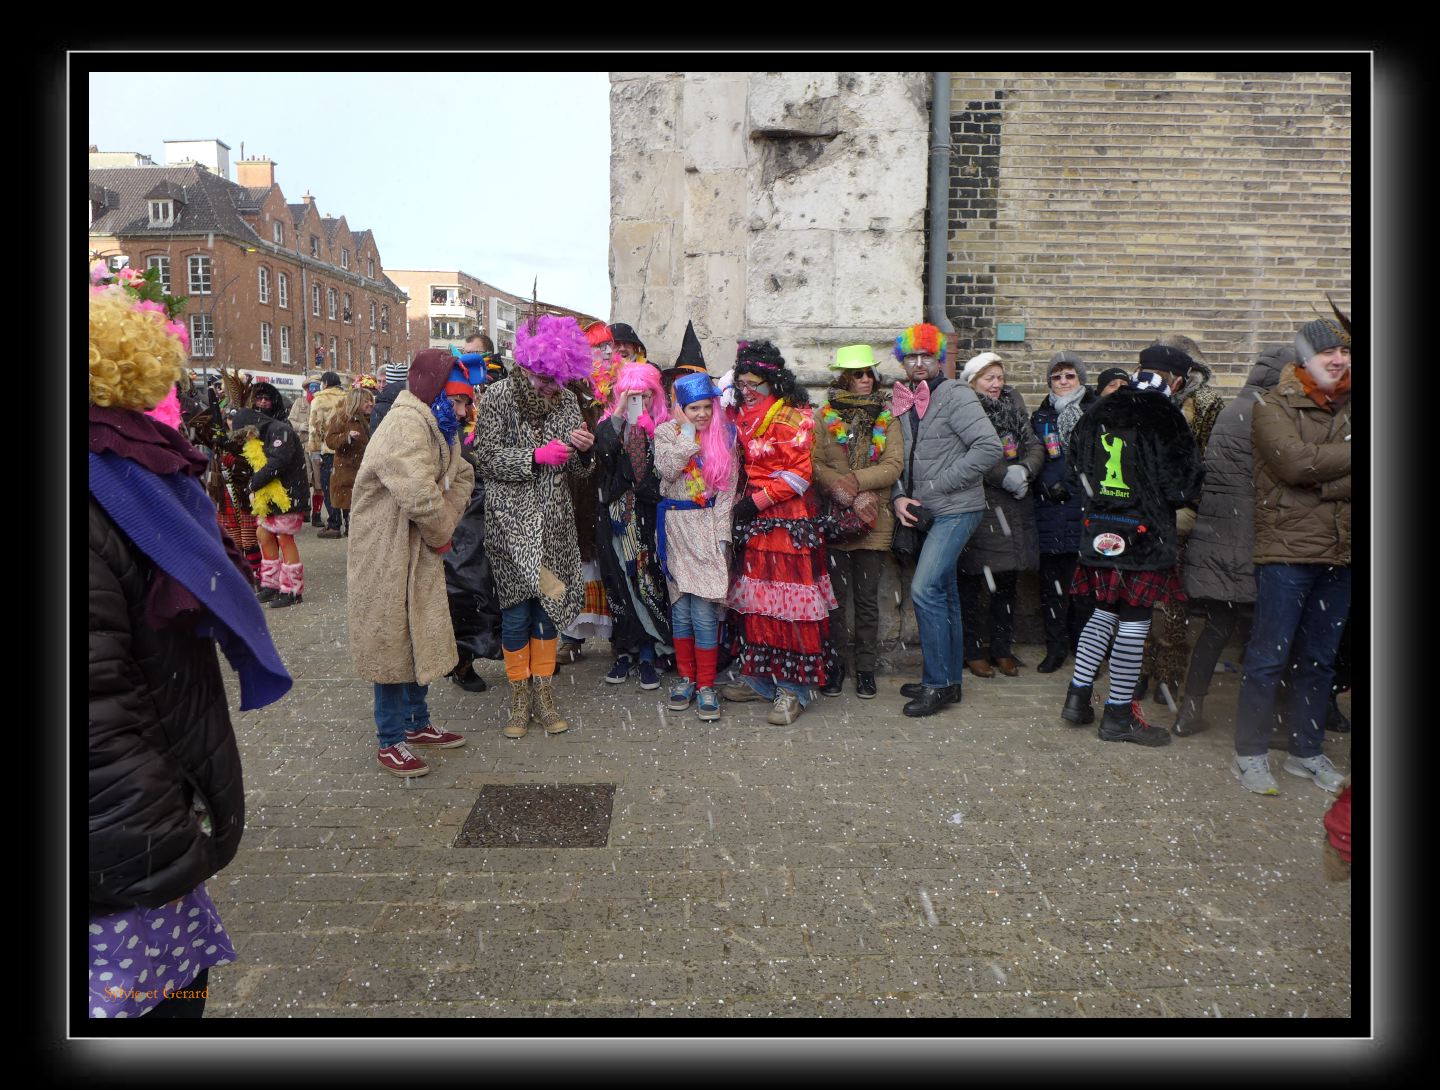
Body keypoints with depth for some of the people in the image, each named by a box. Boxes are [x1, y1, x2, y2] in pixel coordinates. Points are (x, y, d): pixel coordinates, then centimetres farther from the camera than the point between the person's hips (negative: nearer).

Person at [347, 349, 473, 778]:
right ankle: (390, 742, 15)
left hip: (419, 552, 10)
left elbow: (461, 476, 9)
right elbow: (422, 499, -32)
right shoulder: (405, 428, -24)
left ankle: (416, 723, 33)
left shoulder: (434, 426, 9)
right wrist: (442, 534, -14)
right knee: (394, 643, 1)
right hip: (388, 556, -10)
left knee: (421, 639, 18)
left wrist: (445, 526, -7)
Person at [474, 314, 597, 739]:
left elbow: (580, 469, 8)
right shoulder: (499, 396, -7)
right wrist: (535, 455, -21)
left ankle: (544, 694, 22)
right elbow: (487, 459, -10)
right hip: (511, 519, -3)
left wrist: (583, 449, -14)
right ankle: (519, 698, 16)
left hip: (554, 519, 4)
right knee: (516, 607, 1)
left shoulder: (566, 400, 4)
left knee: (549, 603, 9)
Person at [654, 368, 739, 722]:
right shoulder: (665, 432, 3)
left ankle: (706, 686, 3)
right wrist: (688, 431, -12)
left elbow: (727, 489, -1)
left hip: (709, 526, -1)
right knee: (680, 608, 7)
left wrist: (721, 534, -6)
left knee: (705, 611, -6)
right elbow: (668, 470, -15)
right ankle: (685, 677, 22)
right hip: (675, 527, 2)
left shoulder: (724, 434, 2)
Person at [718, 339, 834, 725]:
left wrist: (755, 502, -14)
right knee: (756, 599, 9)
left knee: (788, 601, -6)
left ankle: (792, 689, 2)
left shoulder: (793, 417, -7)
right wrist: (739, 503, 8)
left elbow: (798, 475, -12)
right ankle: (759, 679, 20)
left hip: (788, 522, -7)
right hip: (752, 520, 7)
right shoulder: (742, 417, 14)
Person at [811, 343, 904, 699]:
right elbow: (815, 464, -4)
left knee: (867, 599, 5)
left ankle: (865, 668, 15)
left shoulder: (887, 418, 7)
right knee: (837, 596, 4)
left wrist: (856, 480, -17)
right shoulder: (825, 417, 6)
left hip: (873, 521, 0)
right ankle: (839, 662, 17)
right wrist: (849, 495, -15)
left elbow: (894, 465, -4)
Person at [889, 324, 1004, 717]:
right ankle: (949, 680, 23)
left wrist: (935, 487, -16)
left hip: (956, 509, -8)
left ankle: (938, 683, -5)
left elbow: (990, 447, -19)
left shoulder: (955, 394, -9)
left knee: (924, 588, -16)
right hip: (927, 512, 8)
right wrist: (898, 497, -4)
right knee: (944, 595, 13)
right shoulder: (903, 402, 11)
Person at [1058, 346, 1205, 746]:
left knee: (1104, 612, 18)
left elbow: (1076, 473, 14)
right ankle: (1118, 714, 10)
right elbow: (1181, 488, -10)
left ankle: (1078, 696, 19)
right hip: (1144, 534, -6)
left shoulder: (1097, 414, 6)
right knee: (1134, 622, 2)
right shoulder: (1166, 420, -13)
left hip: (1098, 530, 6)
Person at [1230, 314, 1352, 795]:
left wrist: (1322, 481, -14)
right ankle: (1250, 754, 10)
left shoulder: (1349, 408, 12)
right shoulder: (1274, 407, -3)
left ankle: (1306, 751, 27)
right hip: (1287, 549, -6)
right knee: (1269, 657, -1)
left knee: (1320, 659, 13)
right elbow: (1295, 461, -19)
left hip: (1338, 552, 6)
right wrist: (1349, 455, -9)